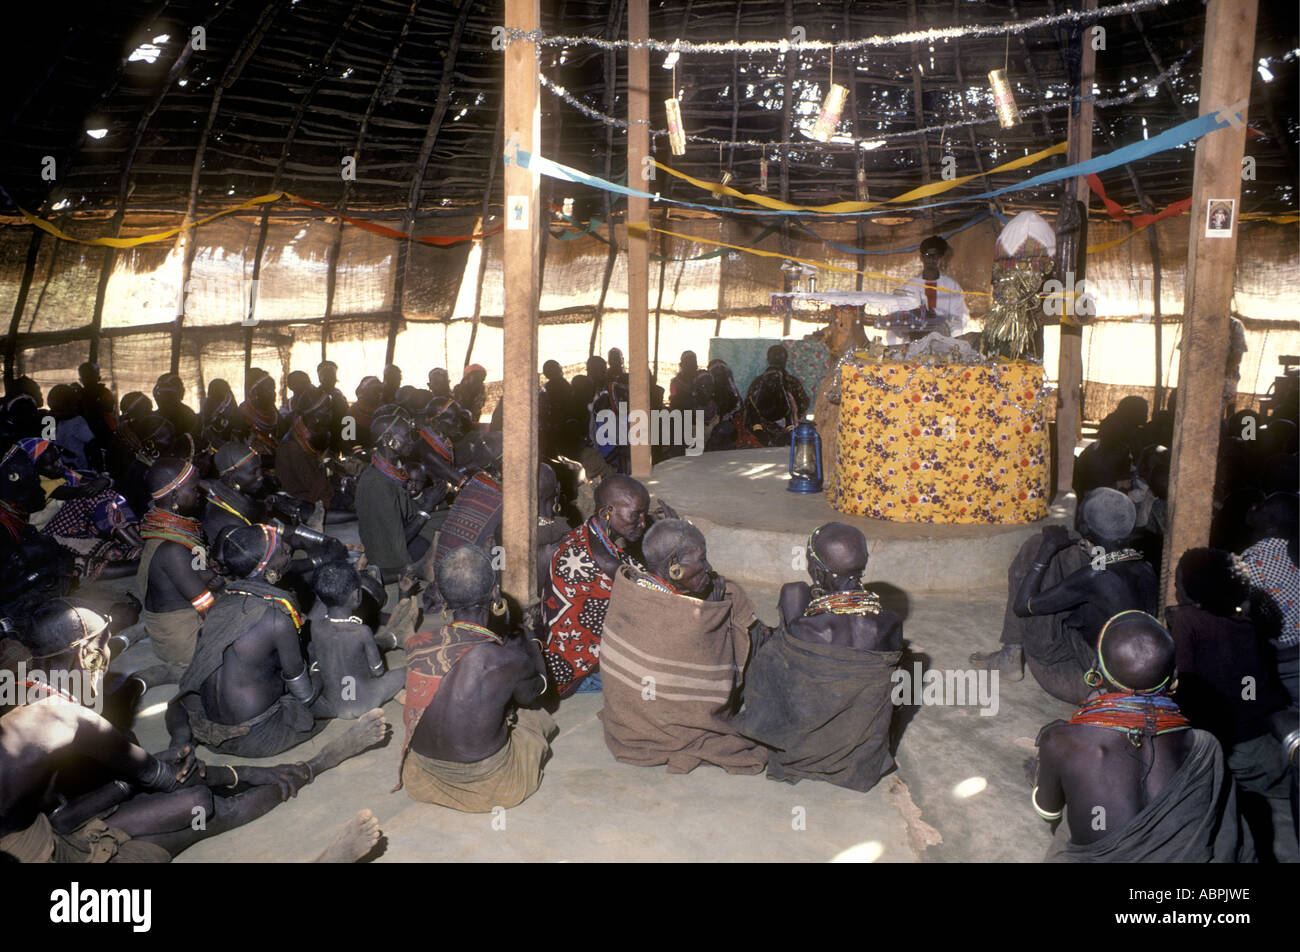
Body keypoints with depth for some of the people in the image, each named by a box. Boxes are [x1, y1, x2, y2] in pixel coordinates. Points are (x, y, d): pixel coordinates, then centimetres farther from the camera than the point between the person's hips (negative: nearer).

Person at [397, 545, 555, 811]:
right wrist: (530, 645, 11)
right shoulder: (509, 660, -30)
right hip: (486, 780, -1)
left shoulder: (415, 646, -19)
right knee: (542, 719, 27)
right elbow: (531, 695, -5)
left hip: (423, 776, 2)